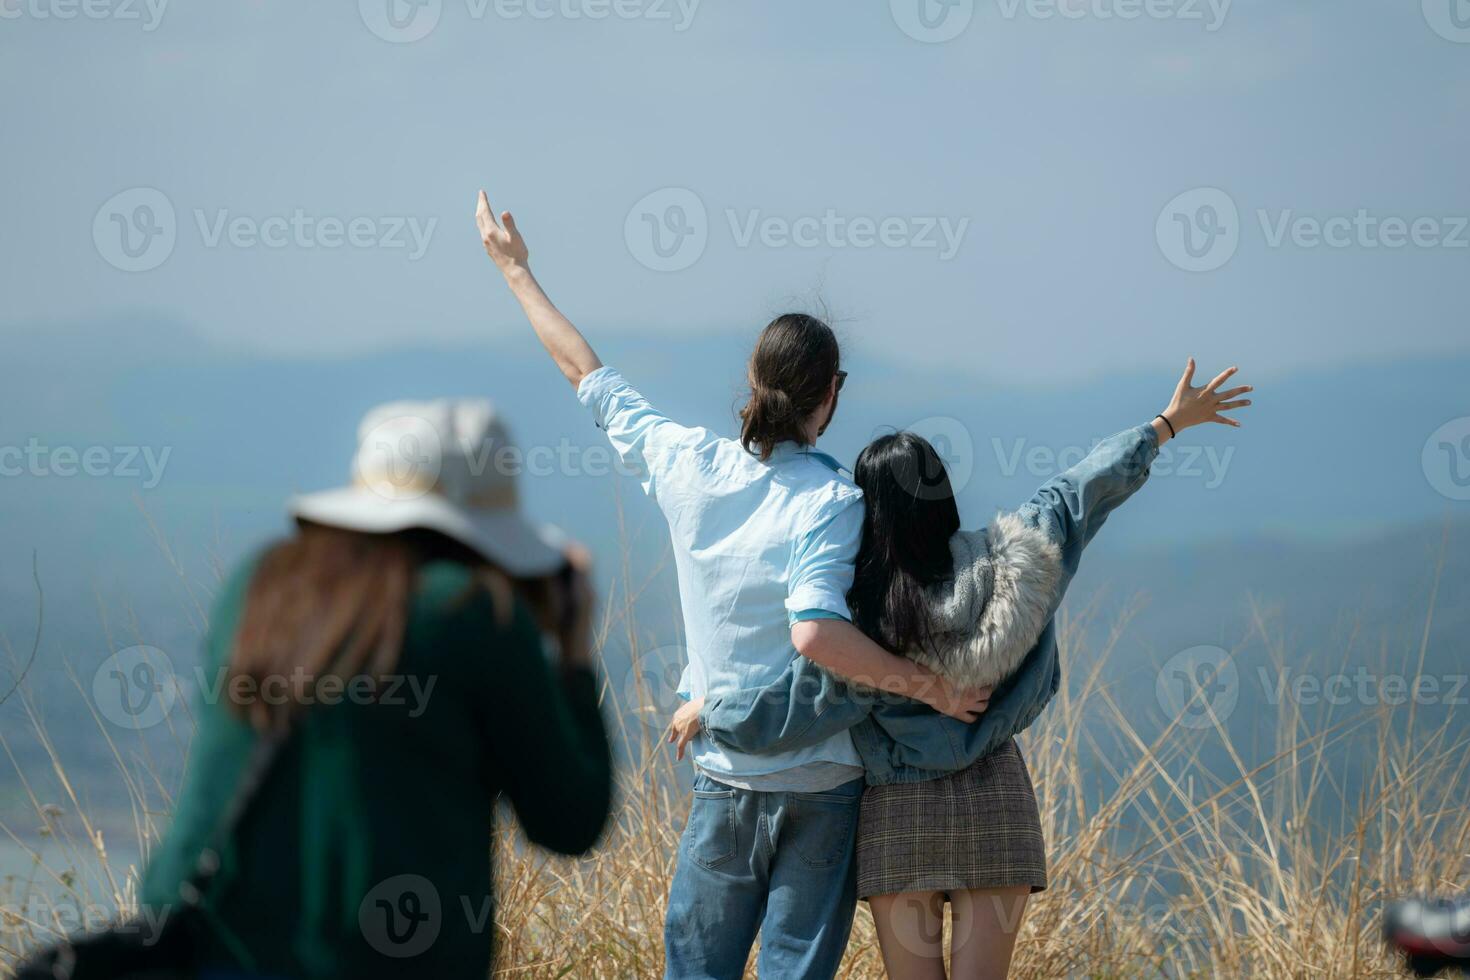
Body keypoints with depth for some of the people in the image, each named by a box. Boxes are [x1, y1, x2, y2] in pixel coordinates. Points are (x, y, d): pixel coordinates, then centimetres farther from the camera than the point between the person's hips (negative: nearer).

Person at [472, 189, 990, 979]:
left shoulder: (690, 466, -2)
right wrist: (926, 686, -20)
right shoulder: (830, 503, -16)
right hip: (822, 783, -4)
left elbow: (588, 375, 12)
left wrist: (518, 272, 24)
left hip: (722, 774, 4)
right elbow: (815, 632, -30)